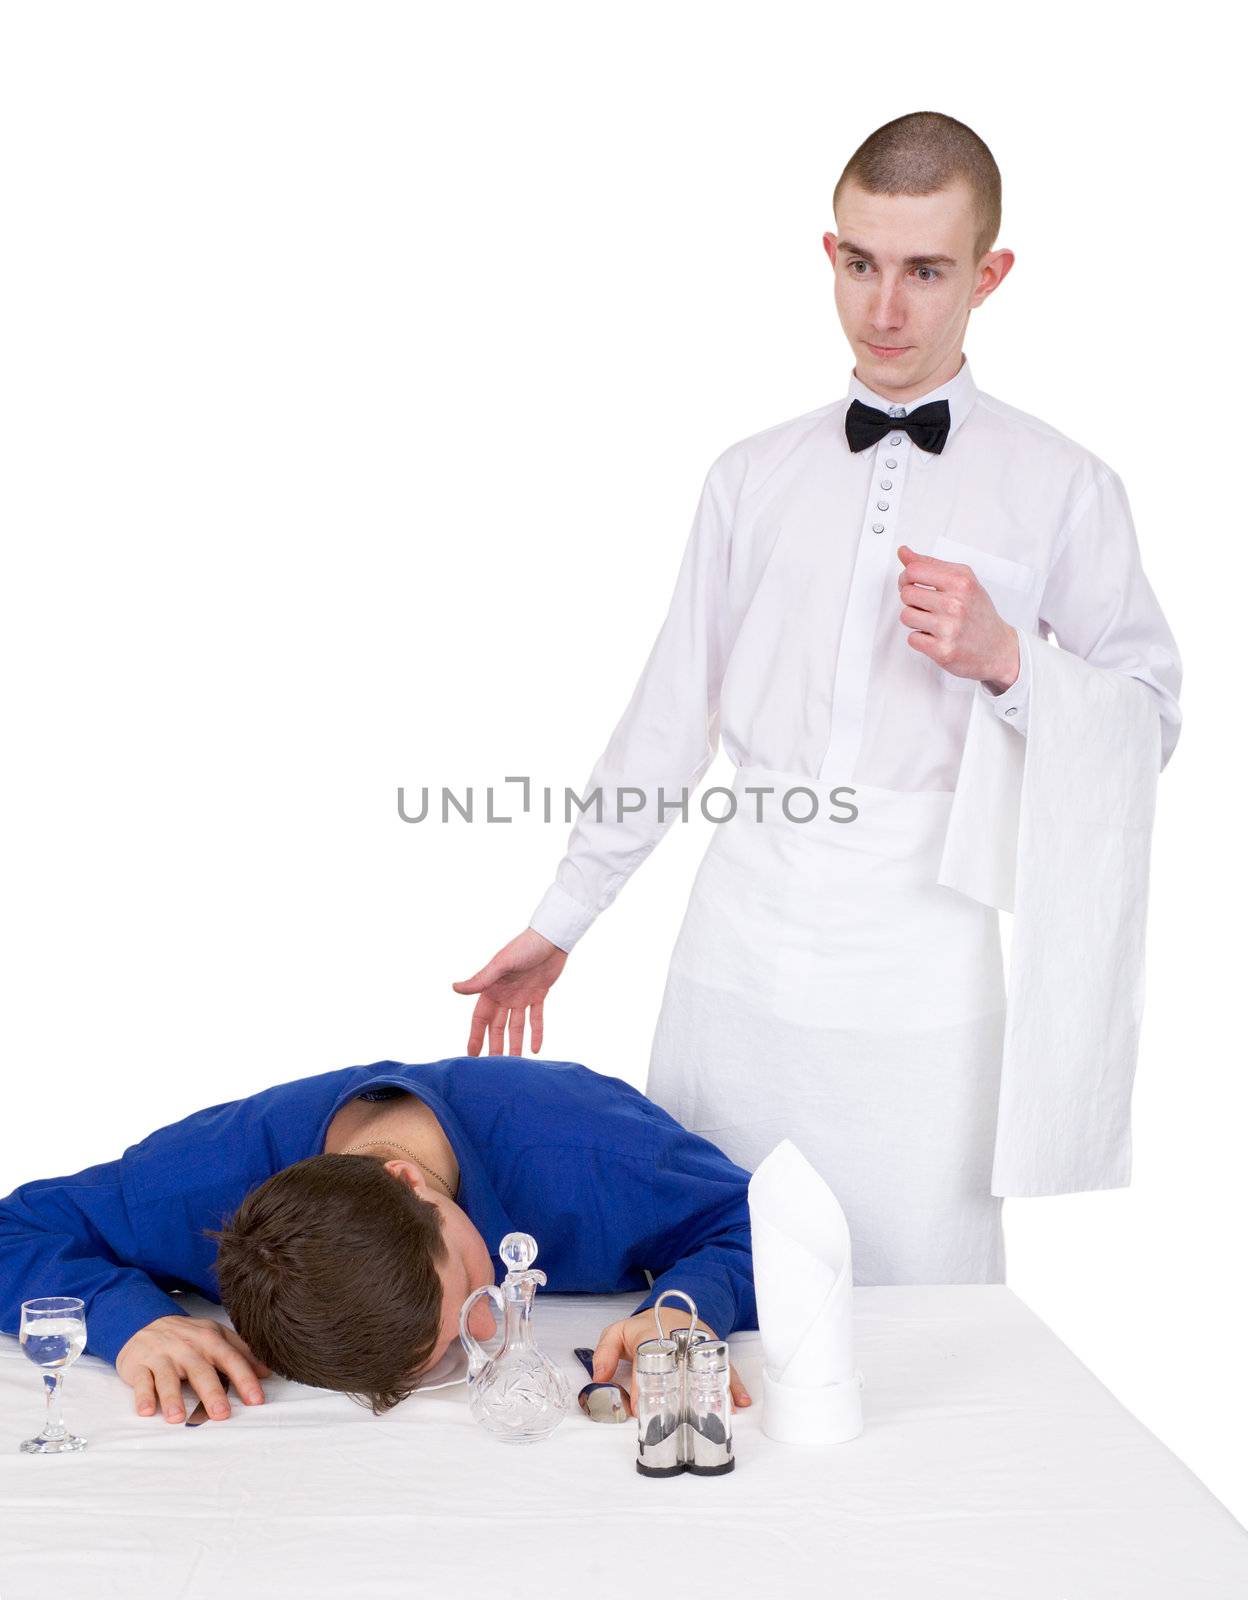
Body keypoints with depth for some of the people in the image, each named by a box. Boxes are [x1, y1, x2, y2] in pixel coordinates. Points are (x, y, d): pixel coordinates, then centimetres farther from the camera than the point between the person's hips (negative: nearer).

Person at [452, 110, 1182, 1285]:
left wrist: (1006, 658, -14)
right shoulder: (753, 478, 12)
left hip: (922, 994, -2)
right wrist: (560, 922, 15)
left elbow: (1149, 723, 6)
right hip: (739, 971, 3)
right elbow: (672, 714, 15)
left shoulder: (1062, 489, 3)